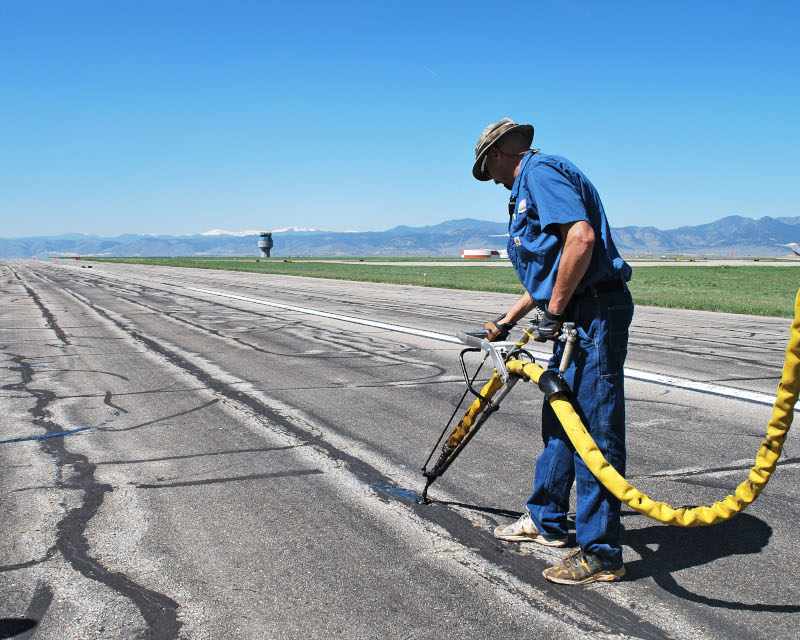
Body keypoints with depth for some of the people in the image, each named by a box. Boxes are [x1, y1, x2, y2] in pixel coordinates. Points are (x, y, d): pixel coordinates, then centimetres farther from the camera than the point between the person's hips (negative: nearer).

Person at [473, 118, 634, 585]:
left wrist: (554, 312, -19)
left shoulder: (540, 172, -9)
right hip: (576, 319, 11)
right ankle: (546, 521, 33)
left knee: (594, 434, -6)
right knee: (558, 422, 18)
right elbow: (545, 274, 31)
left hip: (595, 316, -11)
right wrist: (506, 322, 38)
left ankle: (601, 555, 2)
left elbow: (581, 238, -25)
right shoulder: (531, 185, 24)